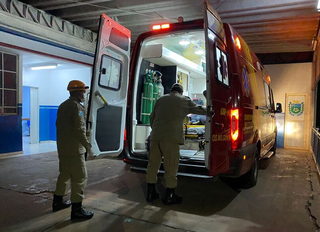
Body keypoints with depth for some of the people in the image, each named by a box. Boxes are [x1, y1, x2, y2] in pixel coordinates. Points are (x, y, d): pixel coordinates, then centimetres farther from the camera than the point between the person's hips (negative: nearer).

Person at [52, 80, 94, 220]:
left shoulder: (63, 105, 15)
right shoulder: (76, 106, -15)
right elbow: (79, 129, -21)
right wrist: (87, 145, -15)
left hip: (63, 147, 10)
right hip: (74, 149, -10)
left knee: (64, 175, 20)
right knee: (80, 178, -5)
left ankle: (58, 202, 31)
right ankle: (76, 209, -2)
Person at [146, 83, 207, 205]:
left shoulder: (161, 99, 20)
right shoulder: (185, 100, 10)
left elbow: (152, 117, 20)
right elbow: (200, 110, 20)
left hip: (155, 136, 5)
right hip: (170, 137, -5)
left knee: (153, 164, 12)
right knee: (171, 167, 4)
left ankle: (150, 193, 22)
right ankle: (169, 196, 14)